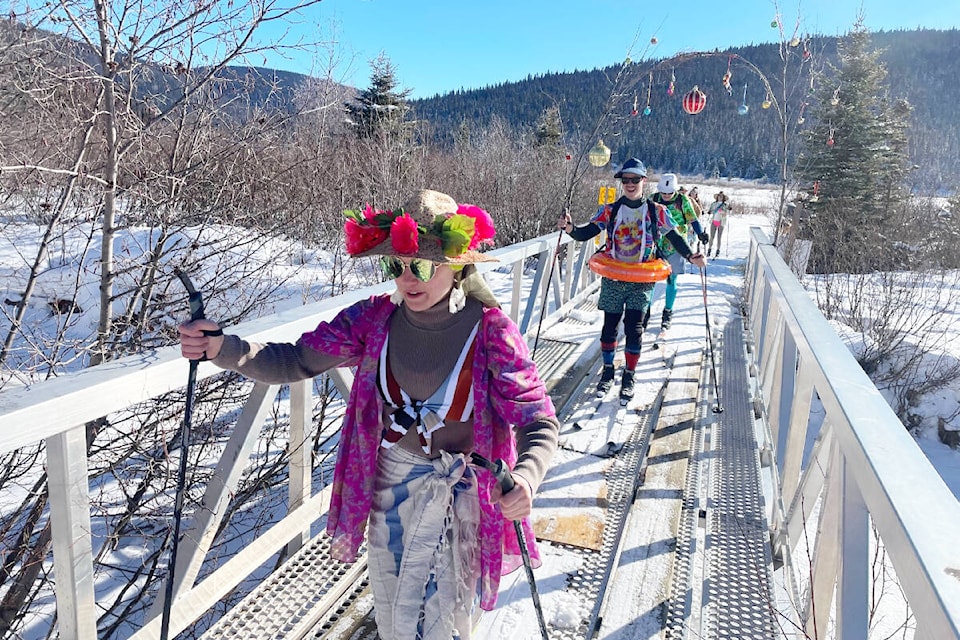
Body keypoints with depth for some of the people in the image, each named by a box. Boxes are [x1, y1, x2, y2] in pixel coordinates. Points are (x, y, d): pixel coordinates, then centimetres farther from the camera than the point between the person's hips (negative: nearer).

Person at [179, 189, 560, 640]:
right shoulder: (375, 319, -11)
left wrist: (525, 478, -40)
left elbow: (540, 422, -19)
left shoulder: (491, 333, -20)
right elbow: (294, 362, -10)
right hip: (389, 485, 4)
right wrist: (222, 349, -27)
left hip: (459, 493, -3)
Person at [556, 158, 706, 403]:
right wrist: (570, 227, -27)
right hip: (613, 277, 1)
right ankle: (607, 371, 25)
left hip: (642, 280, -1)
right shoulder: (610, 211, 2)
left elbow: (675, 237, 3)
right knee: (610, 326, 5)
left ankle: (628, 376, 11)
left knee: (634, 328, -5)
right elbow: (585, 233, -5)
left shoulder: (656, 212, 2)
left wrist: (691, 256, -15)